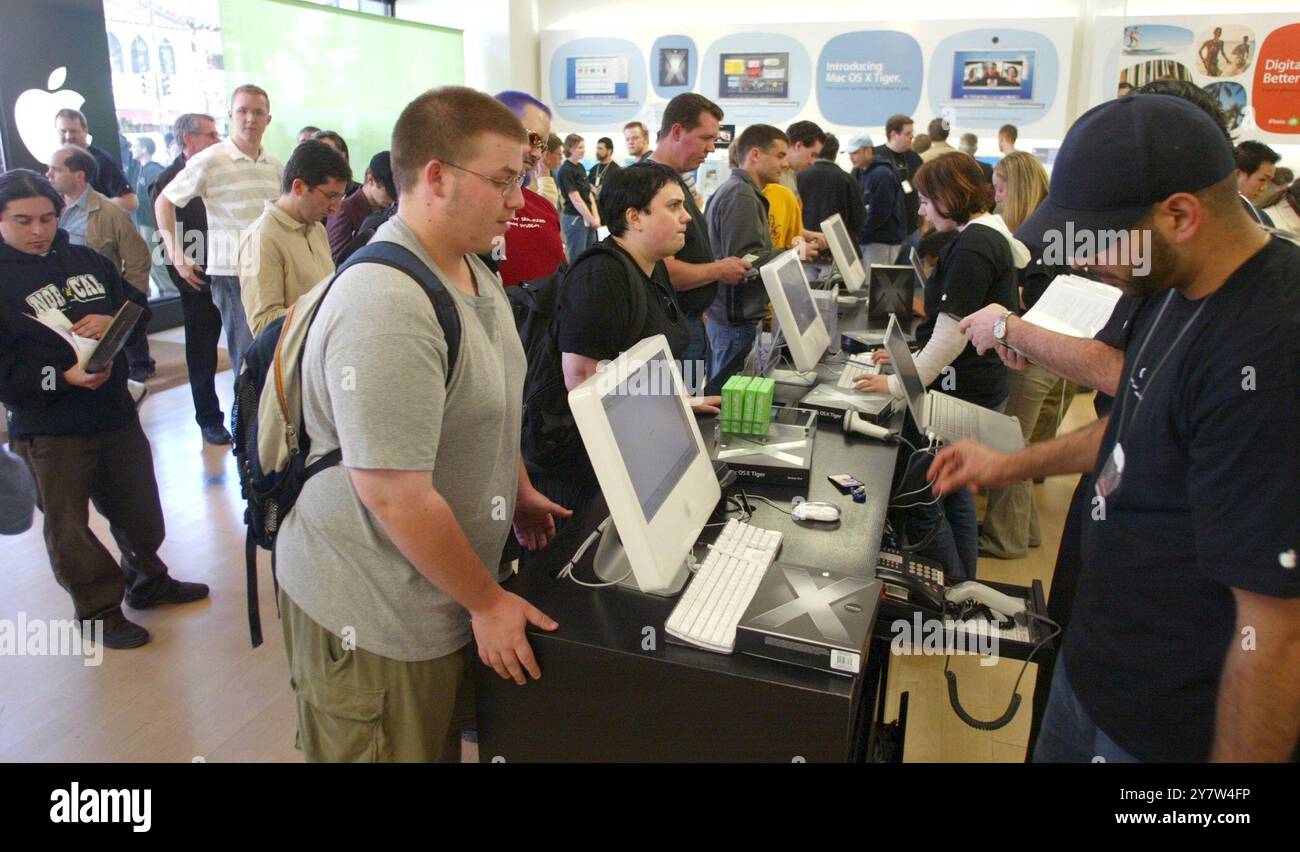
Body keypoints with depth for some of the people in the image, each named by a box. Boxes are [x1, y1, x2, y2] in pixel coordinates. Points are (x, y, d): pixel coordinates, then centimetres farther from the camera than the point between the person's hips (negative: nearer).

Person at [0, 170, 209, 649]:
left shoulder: (85, 260, 7)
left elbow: (138, 308, 9)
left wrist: (112, 321, -12)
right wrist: (62, 377, -26)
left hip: (116, 412, 5)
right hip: (48, 431, -5)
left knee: (138, 510, 19)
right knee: (68, 528, 9)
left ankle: (147, 582, 41)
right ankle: (97, 610, 27)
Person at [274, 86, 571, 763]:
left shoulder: (472, 270, 4)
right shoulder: (386, 308, -29)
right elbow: (397, 498, -28)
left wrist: (519, 493, 16)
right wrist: (486, 601, -17)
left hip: (445, 593, 9)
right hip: (374, 614, -8)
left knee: (444, 740, 25)